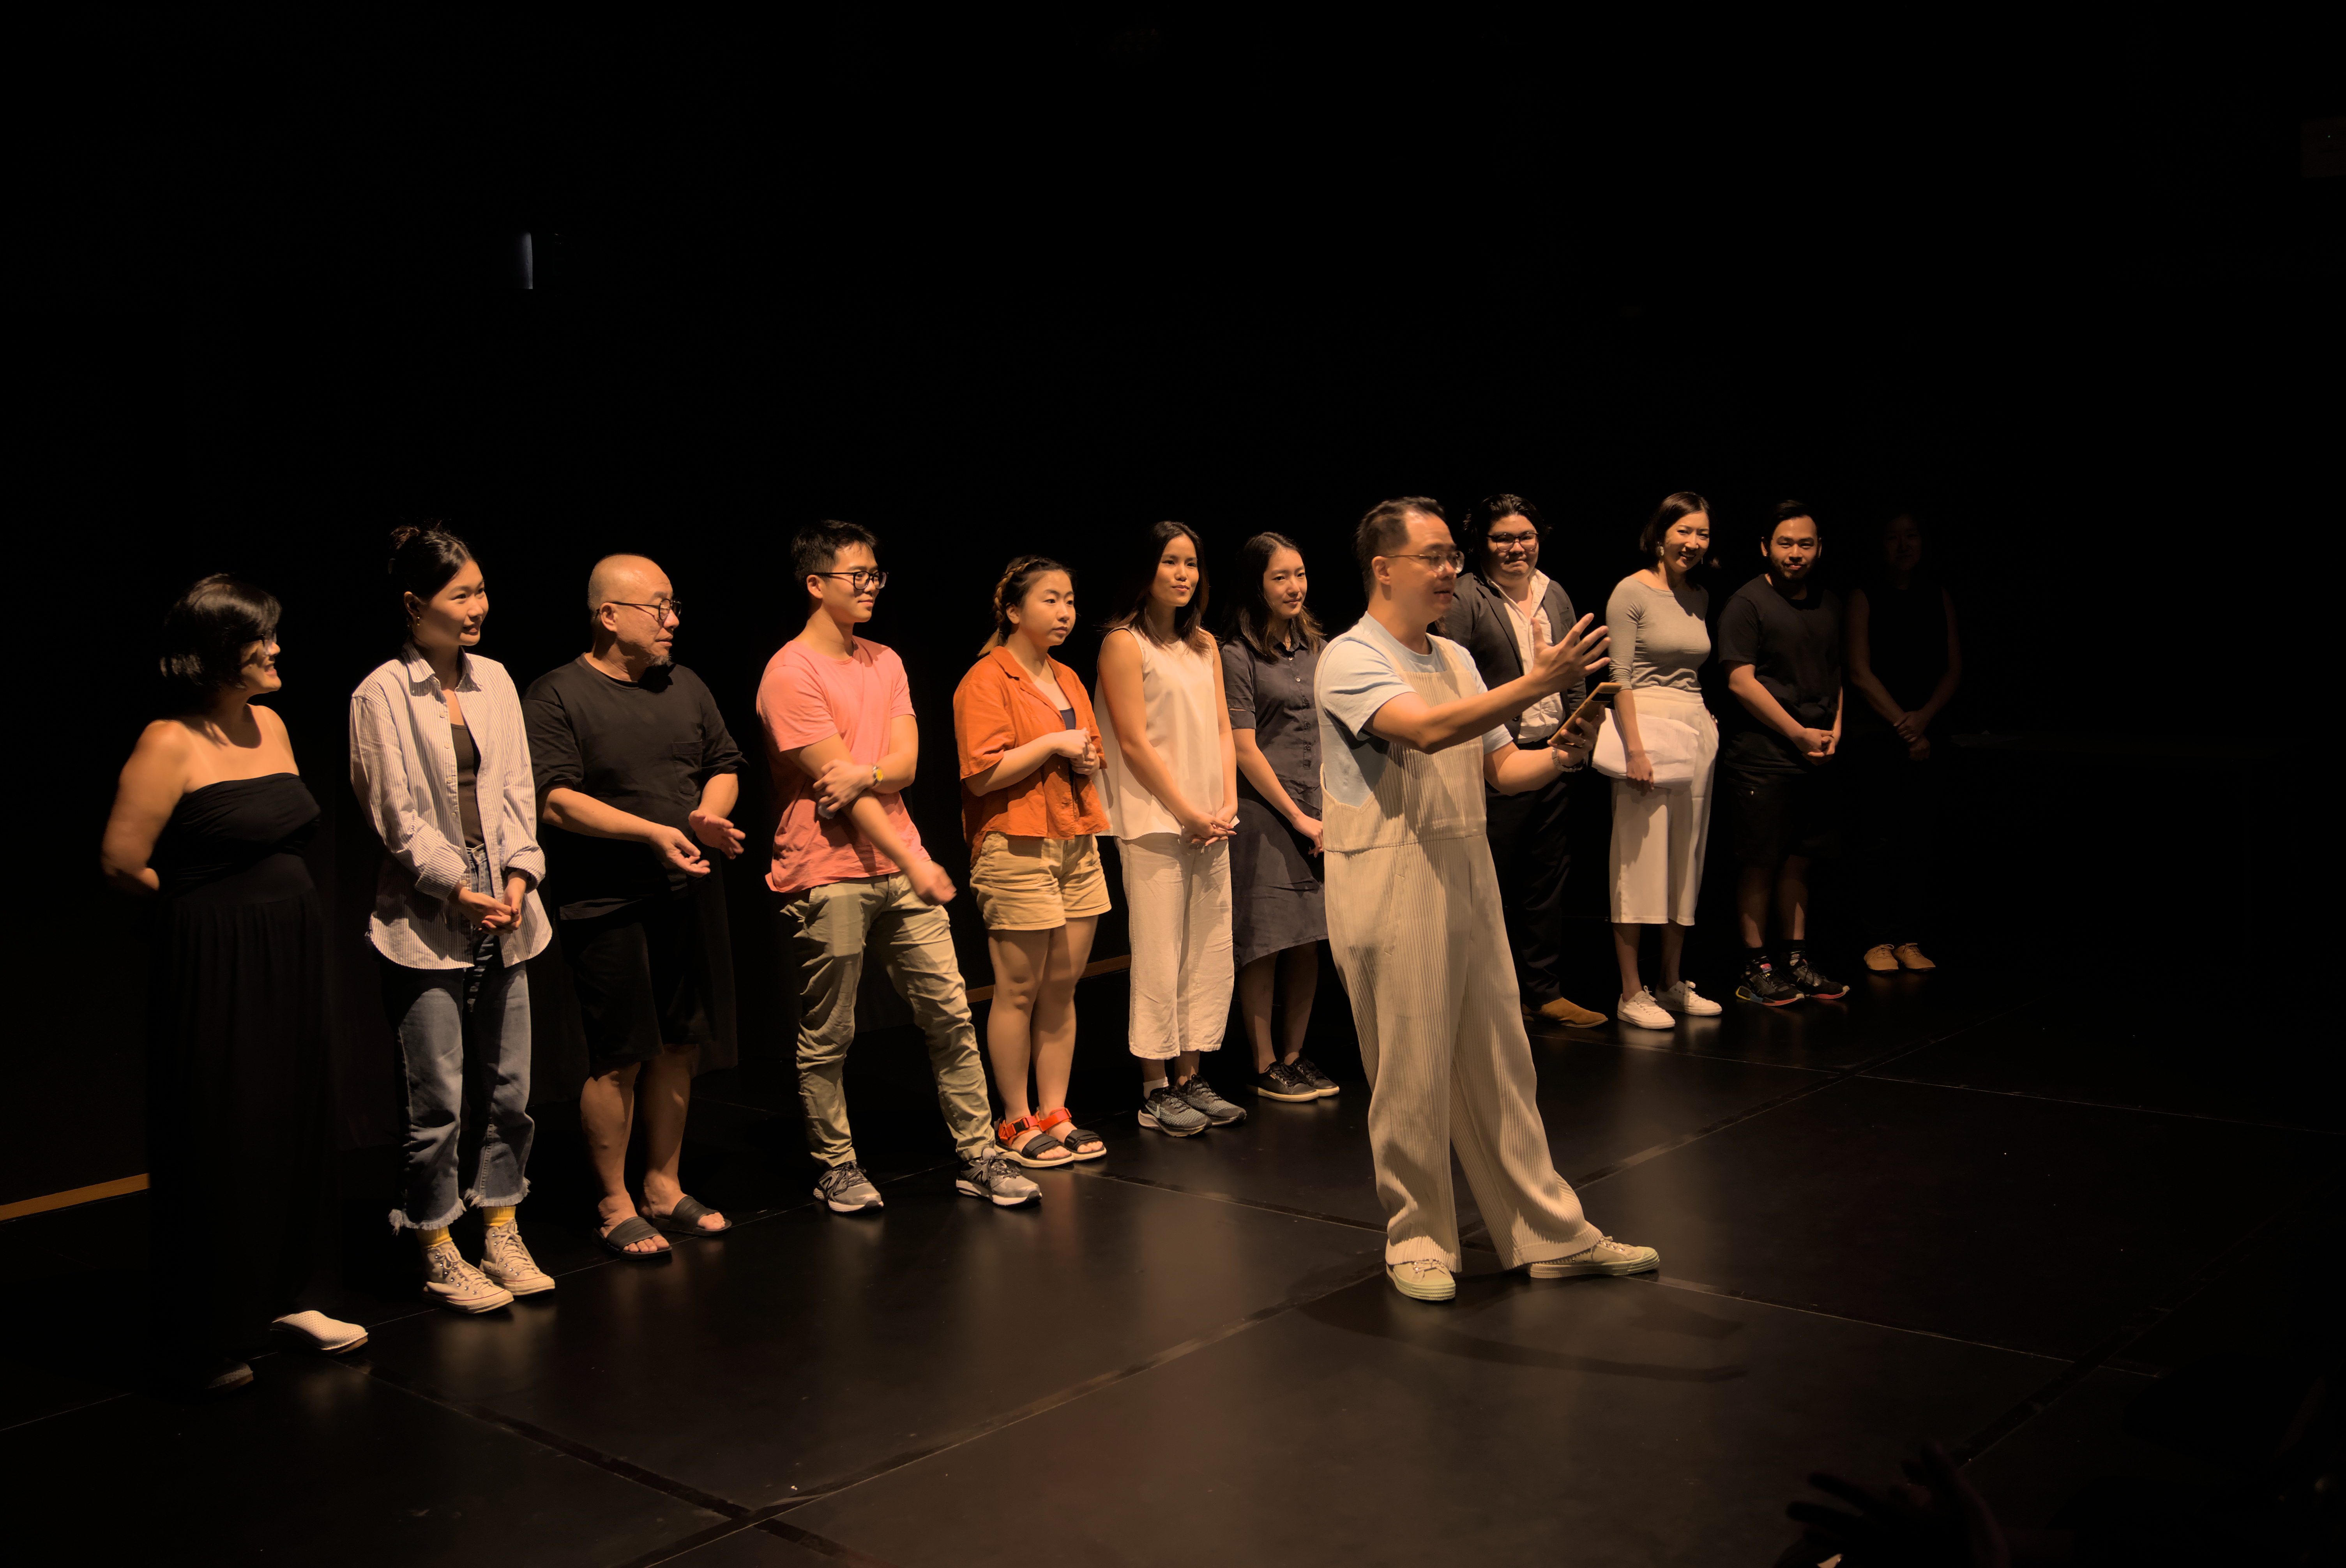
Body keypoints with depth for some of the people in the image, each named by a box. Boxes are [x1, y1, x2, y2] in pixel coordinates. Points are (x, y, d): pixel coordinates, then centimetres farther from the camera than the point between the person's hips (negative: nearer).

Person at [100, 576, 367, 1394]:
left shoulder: (269, 724, 9)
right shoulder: (169, 744, -14)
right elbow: (123, 863, -15)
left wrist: (259, 898, 8)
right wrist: (210, 900, -1)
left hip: (292, 955, 7)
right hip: (215, 966, -7)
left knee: (290, 1126, 14)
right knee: (217, 1144, 1)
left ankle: (280, 1297, 30)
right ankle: (198, 1342, 15)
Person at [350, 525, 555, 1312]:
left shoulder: (493, 680, 8)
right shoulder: (382, 694, -8)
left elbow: (517, 789, 7)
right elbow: (397, 814, -9)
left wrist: (518, 873, -5)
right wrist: (457, 886, -14)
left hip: (502, 918, 5)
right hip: (425, 923, -5)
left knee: (506, 1087, 11)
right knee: (440, 1099, -1)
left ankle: (501, 1233, 25)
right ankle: (439, 1258, 13)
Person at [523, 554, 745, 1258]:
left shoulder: (685, 686, 12)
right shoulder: (556, 697, -7)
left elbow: (725, 766, 17)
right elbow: (554, 801, -15)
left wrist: (711, 815, -4)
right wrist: (651, 831, -22)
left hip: (690, 896, 6)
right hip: (608, 908, -6)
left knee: (679, 1047, 12)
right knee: (619, 1060, 0)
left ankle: (664, 1188, 27)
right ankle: (615, 1205, 15)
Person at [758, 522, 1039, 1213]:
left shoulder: (884, 662, 13)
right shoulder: (791, 674, -10)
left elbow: (905, 763, 2)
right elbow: (838, 781, -14)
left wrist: (862, 774, -21)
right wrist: (913, 863, -16)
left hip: (900, 866, 6)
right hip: (828, 878, -6)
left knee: (950, 1014, 4)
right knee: (827, 1038, 4)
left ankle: (979, 1156, 12)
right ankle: (837, 1169, 19)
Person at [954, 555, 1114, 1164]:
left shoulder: (1068, 679, 18)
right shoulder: (986, 681, -8)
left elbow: (1092, 756, 29)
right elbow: (982, 774, -16)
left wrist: (1087, 760, 6)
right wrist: (1052, 745, -11)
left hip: (1077, 845, 8)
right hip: (1016, 850, -7)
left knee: (1062, 988, 8)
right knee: (1018, 992, -1)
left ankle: (1055, 1114, 17)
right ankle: (1017, 1122, 9)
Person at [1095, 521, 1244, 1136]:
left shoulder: (1204, 645, 15)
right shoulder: (1125, 644, -6)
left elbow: (1223, 730, 13)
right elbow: (1135, 743, -10)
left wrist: (1227, 805, 0)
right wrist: (1187, 813, -10)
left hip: (1211, 824, 7)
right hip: (1154, 823, -7)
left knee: (1209, 952, 8)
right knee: (1159, 958, -4)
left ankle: (1190, 1077, 17)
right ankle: (1156, 1091, 4)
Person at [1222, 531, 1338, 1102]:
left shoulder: (1316, 647, 13)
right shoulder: (1236, 655, -7)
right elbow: (1244, 750, -9)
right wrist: (1297, 817, -8)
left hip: (1319, 815, 6)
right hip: (1264, 815, -6)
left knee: (1308, 942, 8)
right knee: (1264, 946, -2)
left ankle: (1295, 1057, 19)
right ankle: (1265, 1067, 9)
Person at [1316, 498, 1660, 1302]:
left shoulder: (1455, 659, 17)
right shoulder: (1349, 659, -9)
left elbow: (1501, 766, 14)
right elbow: (1425, 730, -26)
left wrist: (1558, 757, -7)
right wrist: (1534, 684, -30)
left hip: (1468, 875, 7)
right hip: (1388, 888, -7)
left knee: (1499, 1063, 11)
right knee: (1410, 1075, 1)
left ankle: (1551, 1235, 19)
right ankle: (1415, 1241, 17)